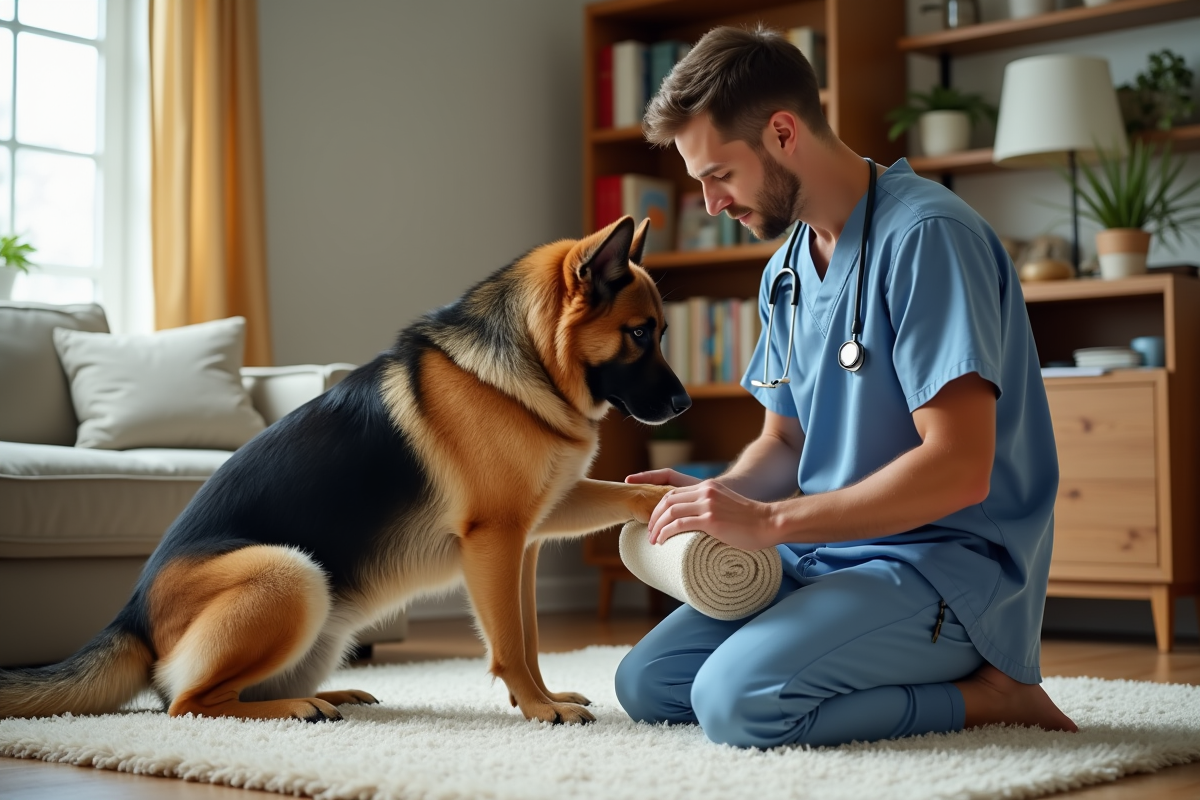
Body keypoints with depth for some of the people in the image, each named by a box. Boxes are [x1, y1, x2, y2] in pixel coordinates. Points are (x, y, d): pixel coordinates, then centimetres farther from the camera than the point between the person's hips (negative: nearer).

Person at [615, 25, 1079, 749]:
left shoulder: (926, 235, -17)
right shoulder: (786, 271, 13)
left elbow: (959, 468, -25)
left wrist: (768, 521, -22)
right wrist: (717, 497, -2)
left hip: (951, 561, -9)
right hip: (827, 555, 10)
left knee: (738, 700, -28)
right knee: (646, 683, 0)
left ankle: (987, 694, -6)